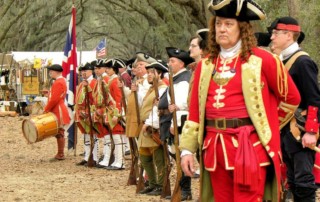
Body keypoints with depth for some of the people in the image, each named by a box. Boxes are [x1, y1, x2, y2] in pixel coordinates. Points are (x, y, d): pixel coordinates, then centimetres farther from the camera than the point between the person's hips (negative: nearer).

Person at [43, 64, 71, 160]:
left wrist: (46, 109, -12)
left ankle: (60, 155, -1)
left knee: (59, 133, -5)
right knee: (59, 133, 12)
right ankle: (60, 154, 17)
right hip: (58, 111, 10)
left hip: (58, 112, -10)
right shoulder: (61, 81, 17)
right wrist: (48, 109, 15)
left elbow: (54, 99, -22)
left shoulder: (58, 82, -16)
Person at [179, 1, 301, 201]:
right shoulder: (205, 65, 11)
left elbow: (291, 97, 6)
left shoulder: (262, 60, -2)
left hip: (249, 147, -5)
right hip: (215, 147, 5)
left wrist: (267, 125, 12)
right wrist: (187, 149, 5)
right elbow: (195, 111, 10)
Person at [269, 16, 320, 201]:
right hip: (286, 130, 9)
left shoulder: (303, 62, -12)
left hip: (301, 131, -9)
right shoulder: (283, 61, 14)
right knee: (293, 180, 12)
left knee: (304, 181, -7)